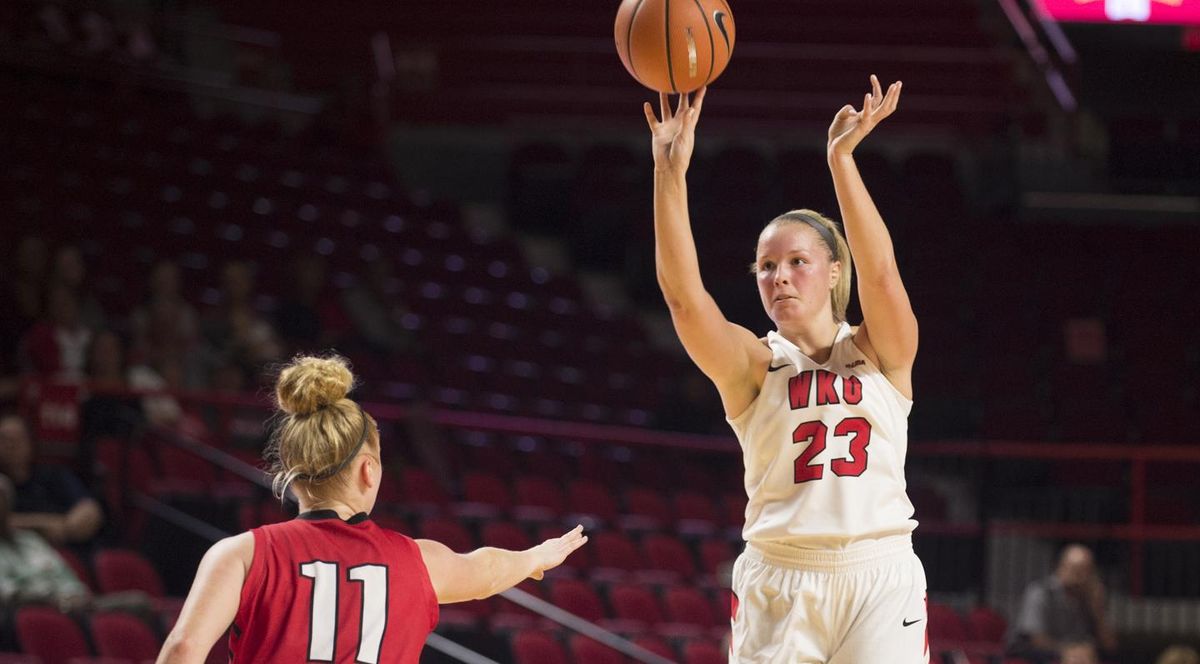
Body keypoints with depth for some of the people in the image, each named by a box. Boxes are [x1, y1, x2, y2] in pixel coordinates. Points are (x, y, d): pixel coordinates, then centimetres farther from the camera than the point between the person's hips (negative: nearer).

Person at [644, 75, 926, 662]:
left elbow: (881, 273, -13)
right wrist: (670, 172, -22)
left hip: (879, 576, 0)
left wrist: (841, 158, -23)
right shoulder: (753, 366, 5)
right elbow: (684, 296, -11)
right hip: (778, 584, 0)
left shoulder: (881, 354, 6)